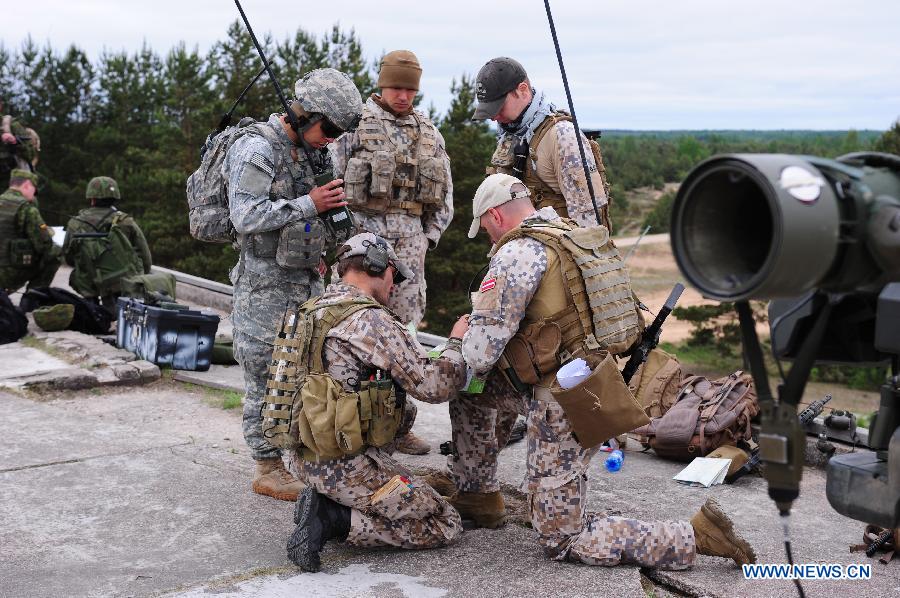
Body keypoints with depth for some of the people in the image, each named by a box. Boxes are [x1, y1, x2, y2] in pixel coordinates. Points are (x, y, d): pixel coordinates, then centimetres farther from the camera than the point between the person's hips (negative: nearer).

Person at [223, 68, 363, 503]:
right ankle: (268, 468, 11)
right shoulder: (256, 149, -15)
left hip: (307, 283, 8)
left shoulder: (307, 151, 11)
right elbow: (246, 217, -24)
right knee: (268, 380, 0)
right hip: (266, 288, -8)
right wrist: (309, 204, -20)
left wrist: (317, 254, 11)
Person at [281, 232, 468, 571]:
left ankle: (323, 504, 6)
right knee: (446, 526, 1)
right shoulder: (372, 320, -18)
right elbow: (434, 386, -16)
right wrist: (458, 343, 1)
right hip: (348, 465, -9)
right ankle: (332, 520, -8)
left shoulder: (313, 312, 9)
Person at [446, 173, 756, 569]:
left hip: (563, 402, -9)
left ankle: (692, 537, -1)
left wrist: (465, 339, 8)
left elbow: (481, 353, -18)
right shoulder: (570, 235, 10)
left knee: (560, 539, 4)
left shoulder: (517, 253, -18)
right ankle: (475, 496, 31)